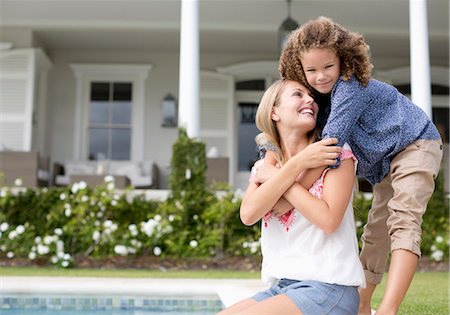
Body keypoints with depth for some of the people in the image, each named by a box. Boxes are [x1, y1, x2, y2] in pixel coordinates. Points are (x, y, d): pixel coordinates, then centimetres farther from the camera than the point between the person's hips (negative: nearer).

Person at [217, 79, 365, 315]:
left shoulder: (335, 152, -1)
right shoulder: (264, 166, 11)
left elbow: (329, 219, -15)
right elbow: (248, 215, -9)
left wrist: (276, 177, -8)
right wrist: (297, 164, -14)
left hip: (327, 288, -5)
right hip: (280, 287, 5)